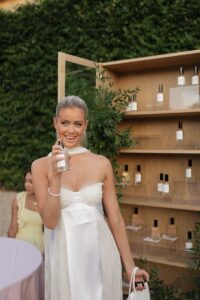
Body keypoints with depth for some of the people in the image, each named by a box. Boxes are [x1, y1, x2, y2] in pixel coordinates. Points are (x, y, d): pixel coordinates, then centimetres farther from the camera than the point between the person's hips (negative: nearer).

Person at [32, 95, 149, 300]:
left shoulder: (102, 164, -3)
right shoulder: (41, 165, -5)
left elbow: (115, 218, 1)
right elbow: (49, 221, -10)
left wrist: (129, 266, 2)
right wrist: (56, 176, -21)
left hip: (101, 254, 1)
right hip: (64, 257, -1)